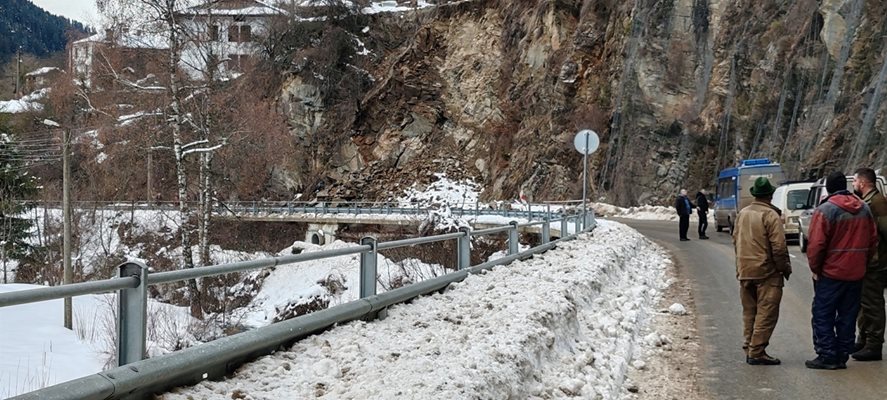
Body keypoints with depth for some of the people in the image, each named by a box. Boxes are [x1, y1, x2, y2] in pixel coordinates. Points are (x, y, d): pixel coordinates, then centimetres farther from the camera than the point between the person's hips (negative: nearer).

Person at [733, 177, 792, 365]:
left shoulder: (742, 214, 9)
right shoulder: (770, 215, -13)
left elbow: (736, 241, 16)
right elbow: (779, 247, -16)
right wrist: (785, 268, -4)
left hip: (744, 271, 7)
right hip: (766, 272, -7)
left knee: (749, 312, 14)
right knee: (766, 312, -3)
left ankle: (749, 349, 18)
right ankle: (757, 352, -5)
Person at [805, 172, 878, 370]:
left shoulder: (825, 210, -13)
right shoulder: (864, 209, 6)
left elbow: (816, 244, -16)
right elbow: (873, 240, 10)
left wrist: (815, 268, -4)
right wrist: (862, 262, 18)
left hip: (830, 273, -6)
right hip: (856, 273, 6)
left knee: (823, 316, 3)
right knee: (847, 316, 12)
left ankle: (827, 356, 0)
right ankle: (842, 356, 15)